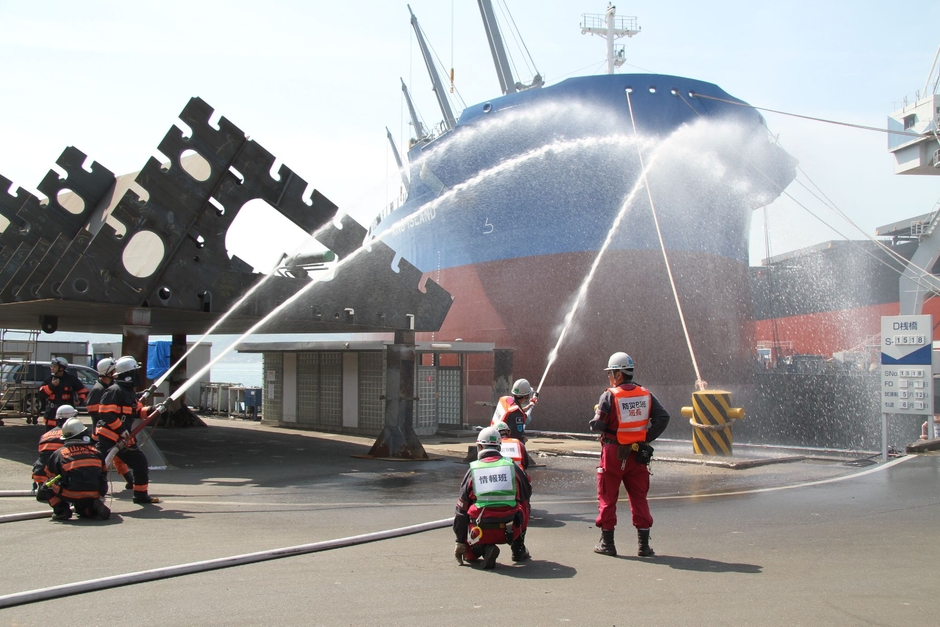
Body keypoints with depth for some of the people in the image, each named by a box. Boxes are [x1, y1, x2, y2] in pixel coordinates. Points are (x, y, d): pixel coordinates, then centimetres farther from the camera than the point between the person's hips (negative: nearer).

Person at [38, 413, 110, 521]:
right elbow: (103, 473, 22)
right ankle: (95, 506, 2)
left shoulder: (59, 453, 8)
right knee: (82, 509, 36)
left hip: (72, 494, -4)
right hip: (94, 495, 4)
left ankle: (62, 510, 1)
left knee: (46, 487, 20)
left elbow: (50, 473, 21)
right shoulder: (95, 451, 14)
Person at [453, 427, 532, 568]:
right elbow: (527, 493, 23)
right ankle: (518, 550, 26)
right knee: (523, 504, 29)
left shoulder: (472, 470, 5)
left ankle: (485, 548, -5)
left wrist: (460, 541, 13)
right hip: (511, 530, 1)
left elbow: (461, 509, 7)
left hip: (481, 532, -1)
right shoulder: (512, 466, 6)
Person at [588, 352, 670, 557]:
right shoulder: (645, 394, 3)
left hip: (613, 453, -4)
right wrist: (647, 437, 2)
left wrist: (594, 421, 8)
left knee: (607, 498, 7)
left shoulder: (610, 396, -11)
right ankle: (643, 544, 9)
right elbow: (663, 417, -3)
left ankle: (607, 543, 11)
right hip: (638, 453, 4)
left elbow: (597, 425, -14)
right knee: (639, 498, 10)